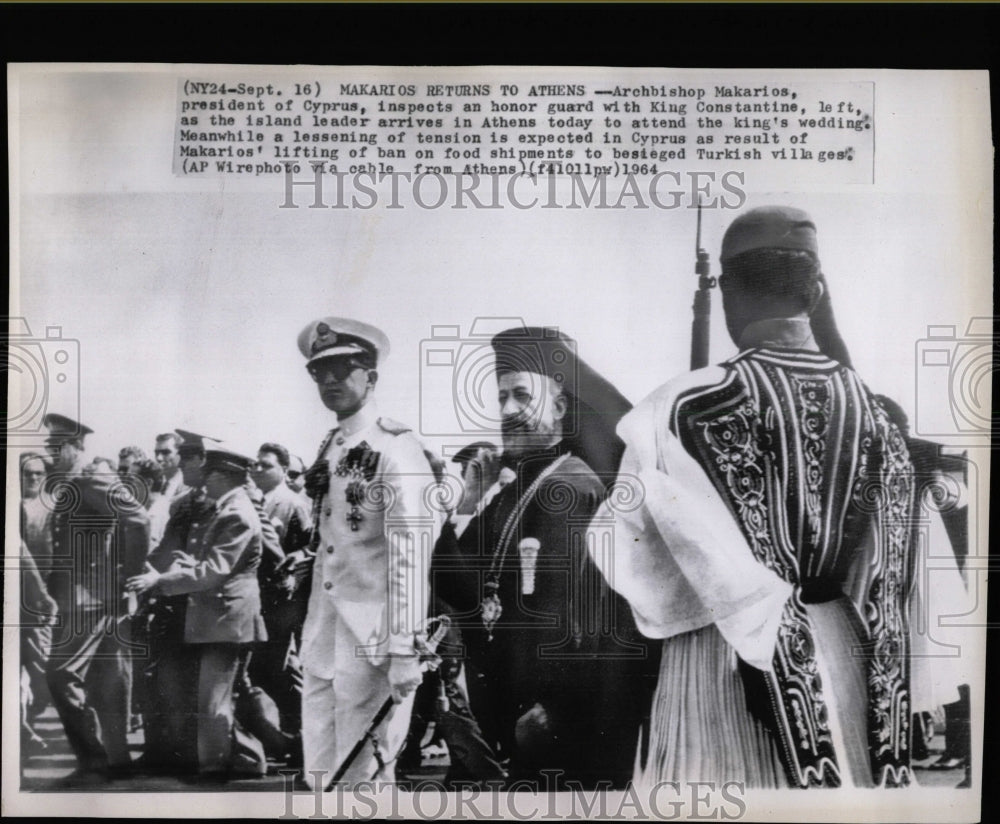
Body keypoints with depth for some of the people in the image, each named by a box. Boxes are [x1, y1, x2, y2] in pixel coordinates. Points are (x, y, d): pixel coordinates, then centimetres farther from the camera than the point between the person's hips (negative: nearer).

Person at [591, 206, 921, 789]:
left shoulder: (690, 407, -16)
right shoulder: (871, 406, 0)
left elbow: (626, 553, -10)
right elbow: (888, 578, 5)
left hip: (730, 666, -4)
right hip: (844, 656, 4)